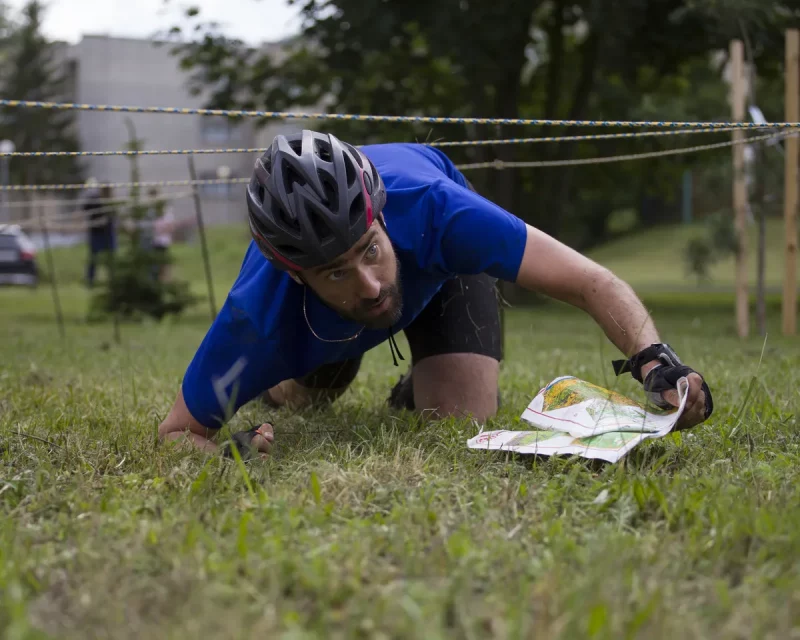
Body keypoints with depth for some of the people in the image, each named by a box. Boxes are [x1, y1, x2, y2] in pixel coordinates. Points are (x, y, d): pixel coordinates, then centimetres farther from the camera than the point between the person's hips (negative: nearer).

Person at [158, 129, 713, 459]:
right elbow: (179, 430, -31)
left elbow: (592, 282, -44)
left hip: (438, 259, 0)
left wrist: (655, 360, -62)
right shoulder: (258, 317, -45)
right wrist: (228, 454, -55)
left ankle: (418, 388, 20)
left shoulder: (430, 207, -47)